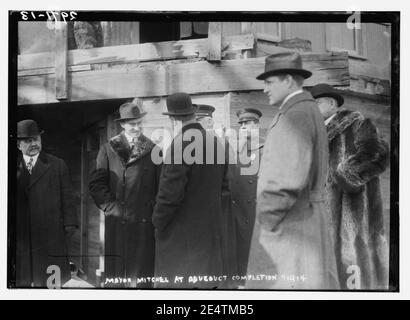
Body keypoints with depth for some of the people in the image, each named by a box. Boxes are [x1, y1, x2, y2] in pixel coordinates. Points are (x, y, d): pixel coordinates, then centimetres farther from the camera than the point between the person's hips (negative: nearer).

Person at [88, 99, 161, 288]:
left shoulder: (153, 150, 9)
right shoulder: (108, 150, 7)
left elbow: (161, 186, 8)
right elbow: (96, 184, 4)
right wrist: (111, 206, -6)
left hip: (144, 223, 0)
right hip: (117, 221, 0)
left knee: (142, 274, 2)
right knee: (116, 274, 2)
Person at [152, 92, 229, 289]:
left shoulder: (180, 145, -18)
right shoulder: (215, 142, 6)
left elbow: (170, 193, -18)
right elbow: (223, 186, 13)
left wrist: (158, 223, -5)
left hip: (181, 234, -7)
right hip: (210, 232, 8)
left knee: (177, 283, -1)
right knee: (206, 280, 14)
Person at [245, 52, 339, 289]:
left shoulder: (295, 115, -14)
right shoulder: (311, 112, 18)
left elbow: (290, 178, -23)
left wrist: (267, 221, -14)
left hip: (289, 224, -10)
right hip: (307, 217, 10)